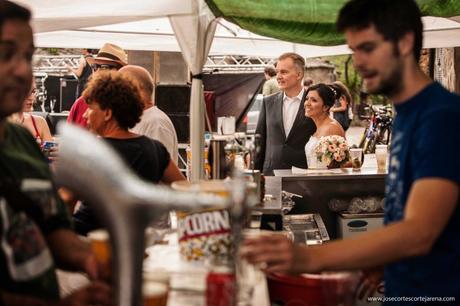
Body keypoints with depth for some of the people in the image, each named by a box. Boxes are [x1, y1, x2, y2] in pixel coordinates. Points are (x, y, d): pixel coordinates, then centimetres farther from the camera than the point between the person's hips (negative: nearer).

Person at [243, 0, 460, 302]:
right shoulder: (407, 114, 6)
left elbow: (419, 233, -31)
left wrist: (310, 258, -38)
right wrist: (384, 262, 3)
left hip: (435, 291, -8)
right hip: (404, 290, 8)